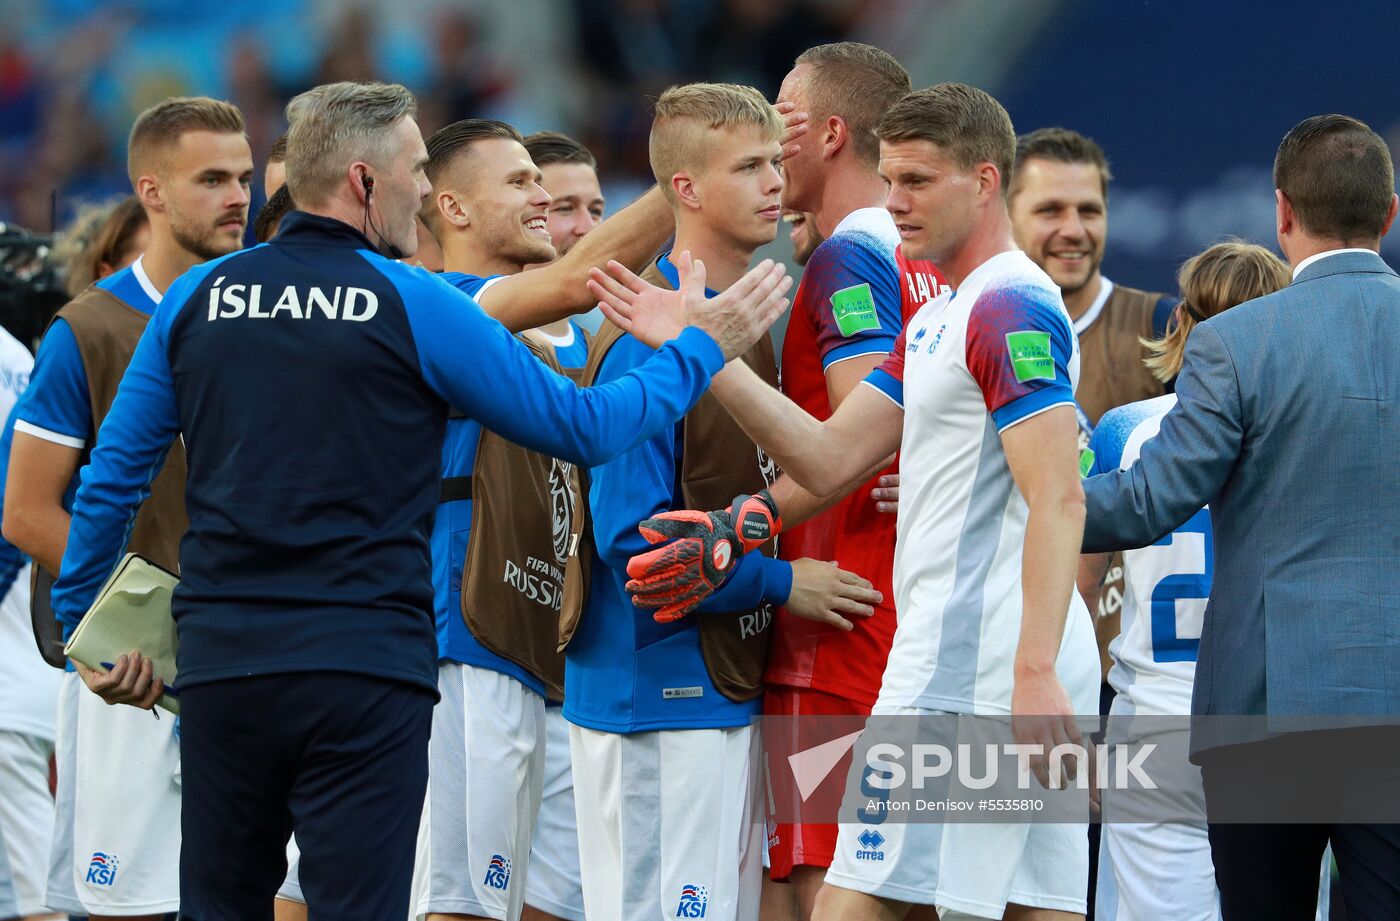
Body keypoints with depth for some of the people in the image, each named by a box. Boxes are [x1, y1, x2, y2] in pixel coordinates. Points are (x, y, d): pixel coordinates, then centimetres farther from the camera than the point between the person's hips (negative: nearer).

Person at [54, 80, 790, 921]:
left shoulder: (197, 299, 8)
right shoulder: (413, 305, -4)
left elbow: (113, 474, 10)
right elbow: (583, 427, 1)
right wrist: (701, 349, 14)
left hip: (222, 664, 4)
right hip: (365, 673, -4)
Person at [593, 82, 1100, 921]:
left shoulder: (1010, 309, -11)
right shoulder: (937, 320, 22)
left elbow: (1057, 501, -19)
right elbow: (830, 459, 16)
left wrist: (1034, 671, -28)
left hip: (967, 670, -10)